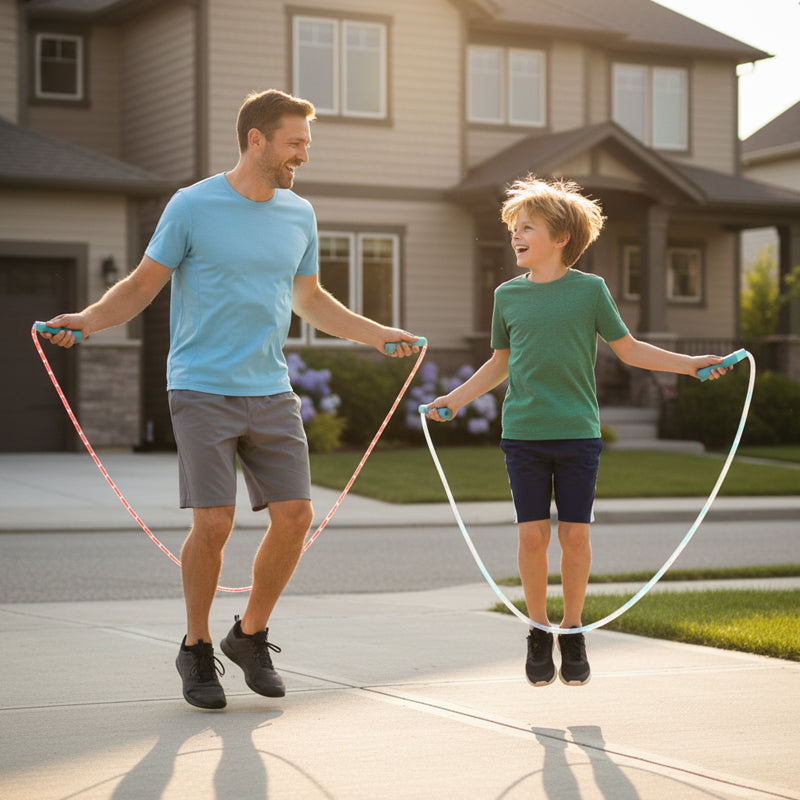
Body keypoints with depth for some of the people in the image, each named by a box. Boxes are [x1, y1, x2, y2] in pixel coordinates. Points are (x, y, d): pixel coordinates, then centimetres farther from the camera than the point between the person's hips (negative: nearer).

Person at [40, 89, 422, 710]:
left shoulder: (300, 215, 11)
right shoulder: (192, 207, -4)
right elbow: (143, 284, 1)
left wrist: (380, 334, 23)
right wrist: (88, 320, -15)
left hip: (272, 393, 5)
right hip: (203, 392, -5)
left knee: (296, 515, -3)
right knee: (214, 523, -10)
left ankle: (251, 636, 19)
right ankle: (197, 649, 12)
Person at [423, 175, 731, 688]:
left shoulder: (590, 289, 1)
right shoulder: (509, 295, 7)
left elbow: (629, 349, 7)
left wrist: (687, 363, 0)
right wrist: (458, 398, 15)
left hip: (578, 433, -1)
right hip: (523, 433, 1)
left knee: (575, 533, 0)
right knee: (532, 534, -1)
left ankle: (573, 631, 16)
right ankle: (540, 631, 14)